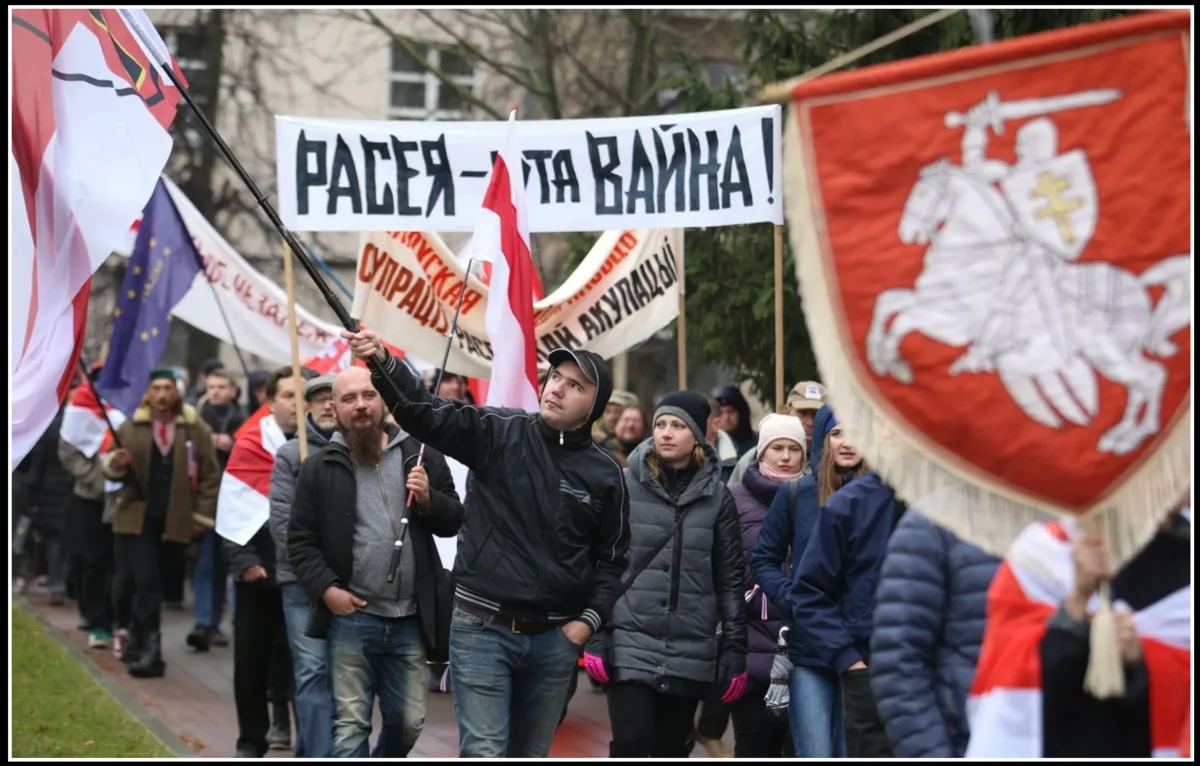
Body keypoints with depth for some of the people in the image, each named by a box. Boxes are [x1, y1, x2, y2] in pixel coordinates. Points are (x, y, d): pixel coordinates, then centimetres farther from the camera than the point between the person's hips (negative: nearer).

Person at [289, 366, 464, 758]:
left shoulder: (419, 455, 5)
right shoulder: (320, 467, 1)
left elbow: (454, 521, 9)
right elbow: (301, 540, 1)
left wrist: (429, 500, -11)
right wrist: (326, 589, -11)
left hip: (411, 619, 2)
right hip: (351, 617, -2)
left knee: (408, 723, 11)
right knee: (350, 726, 0)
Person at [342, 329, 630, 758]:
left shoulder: (605, 474, 2)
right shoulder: (499, 433, -4)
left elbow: (612, 556, 12)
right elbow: (426, 414, -16)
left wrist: (591, 619, 0)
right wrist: (383, 363, -32)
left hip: (555, 639, 3)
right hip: (482, 627, -3)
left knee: (530, 756, 14)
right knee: (484, 756, -8)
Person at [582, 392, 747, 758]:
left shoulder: (716, 497, 4)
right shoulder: (624, 486, 0)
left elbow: (730, 581, 6)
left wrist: (735, 653, 4)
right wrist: (594, 637, -5)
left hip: (690, 652, 2)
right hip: (631, 644, -2)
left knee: (670, 753, 7)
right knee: (630, 744, -15)